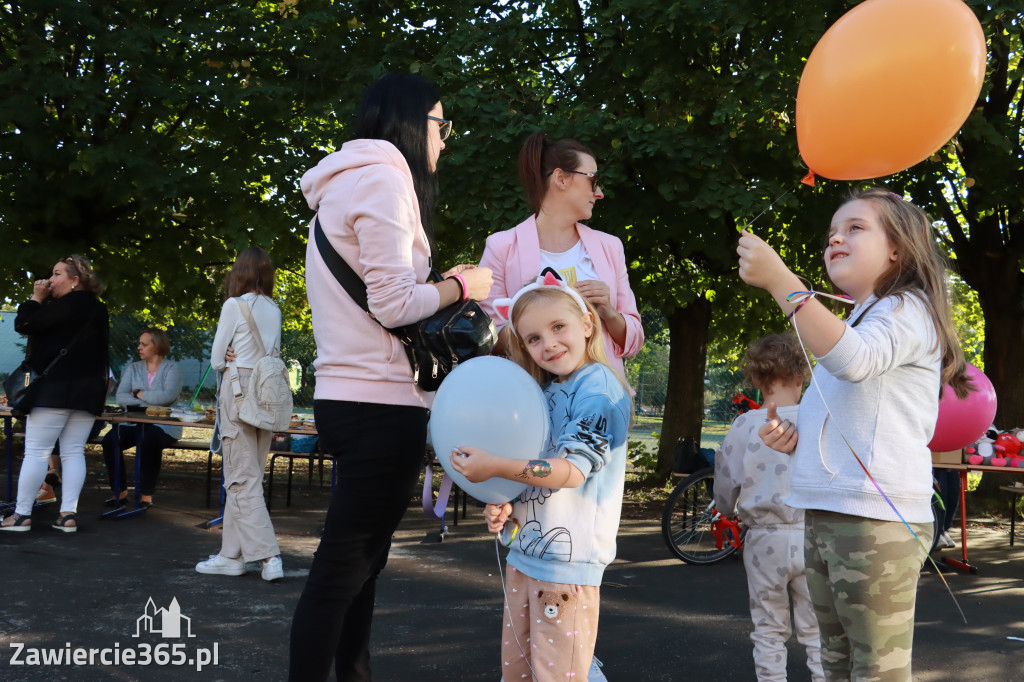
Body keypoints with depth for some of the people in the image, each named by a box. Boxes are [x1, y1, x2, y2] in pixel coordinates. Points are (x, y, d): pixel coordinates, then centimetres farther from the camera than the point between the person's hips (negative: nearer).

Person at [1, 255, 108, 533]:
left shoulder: (66, 305, -13)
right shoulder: (97, 310, 15)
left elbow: (23, 324, -11)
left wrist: (36, 298, -1)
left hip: (56, 388, -8)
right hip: (89, 390, 8)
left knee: (36, 452, -2)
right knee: (74, 452, 6)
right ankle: (69, 514, 3)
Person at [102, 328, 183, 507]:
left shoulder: (172, 368, 2)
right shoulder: (133, 368, 16)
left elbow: (168, 396, -17)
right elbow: (120, 397, 1)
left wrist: (139, 394, -5)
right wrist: (149, 402, -14)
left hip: (163, 424, -4)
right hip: (134, 423, 4)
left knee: (148, 440, -35)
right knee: (110, 440, -23)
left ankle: (146, 494, -19)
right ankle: (120, 491, -7)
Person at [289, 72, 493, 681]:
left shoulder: (350, 182, 21)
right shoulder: (384, 175, -10)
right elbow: (393, 304, -17)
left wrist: (442, 287, 13)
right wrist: (461, 286, -3)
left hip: (352, 398, 10)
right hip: (381, 403, -10)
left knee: (361, 560, 16)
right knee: (344, 566, -4)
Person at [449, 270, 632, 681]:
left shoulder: (599, 386, -12)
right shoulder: (544, 392, 13)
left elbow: (573, 470, -20)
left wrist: (496, 467, -24)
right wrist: (501, 506, 1)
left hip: (569, 559, -8)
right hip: (524, 554, 8)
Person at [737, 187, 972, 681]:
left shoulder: (907, 310, -5)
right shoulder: (848, 326, 23)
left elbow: (853, 359, -29)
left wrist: (779, 280, -32)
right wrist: (794, 439, 9)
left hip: (876, 520, -9)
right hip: (824, 515, 9)